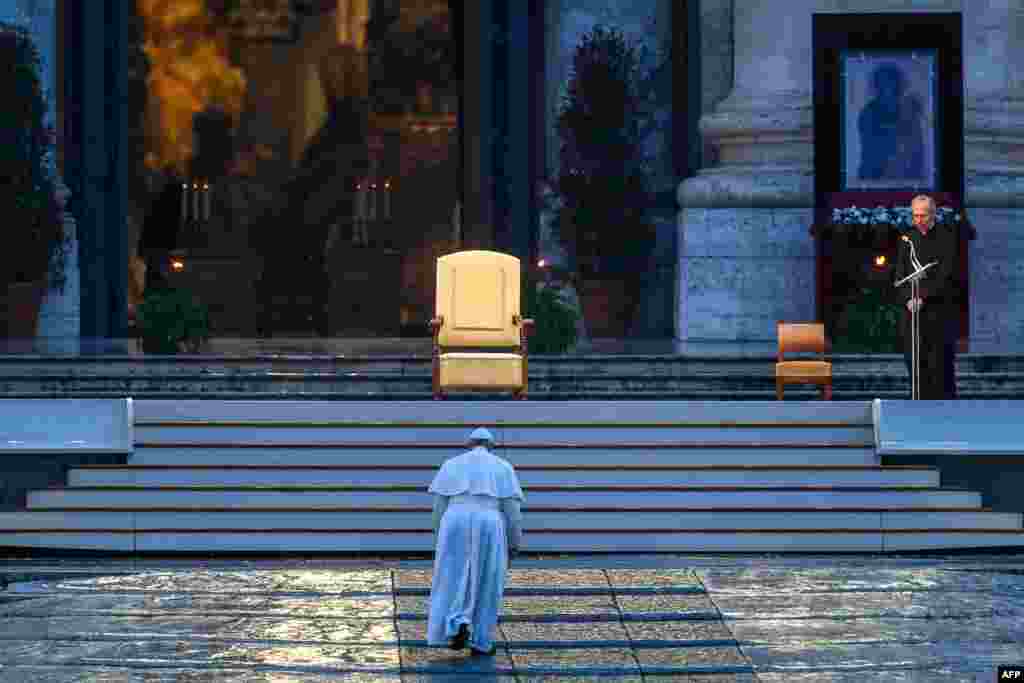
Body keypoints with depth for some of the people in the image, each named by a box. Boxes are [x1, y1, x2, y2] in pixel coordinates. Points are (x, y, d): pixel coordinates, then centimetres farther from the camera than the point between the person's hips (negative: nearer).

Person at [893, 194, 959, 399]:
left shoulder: (947, 237, -2)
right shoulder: (908, 238, 11)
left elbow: (946, 275, -9)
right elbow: (900, 275, 10)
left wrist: (923, 297, -15)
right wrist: (908, 298, -7)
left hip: (940, 309, -4)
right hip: (913, 310, 4)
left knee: (941, 362, -5)